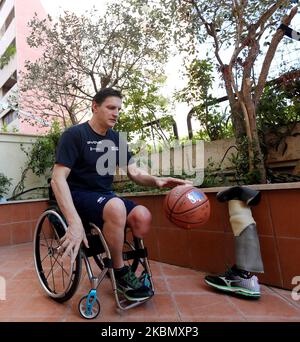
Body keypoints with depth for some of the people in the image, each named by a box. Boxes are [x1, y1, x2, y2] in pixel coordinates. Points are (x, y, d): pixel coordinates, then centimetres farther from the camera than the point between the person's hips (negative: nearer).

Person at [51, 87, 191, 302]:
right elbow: (58, 179, -19)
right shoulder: (75, 135, -10)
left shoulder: (117, 139, 9)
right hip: (79, 196, -5)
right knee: (116, 207, -36)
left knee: (143, 217, -22)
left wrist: (157, 181, -20)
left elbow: (134, 172, 3)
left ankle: (118, 263, 3)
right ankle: (120, 273, -13)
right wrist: (74, 222, -32)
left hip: (105, 196, 6)